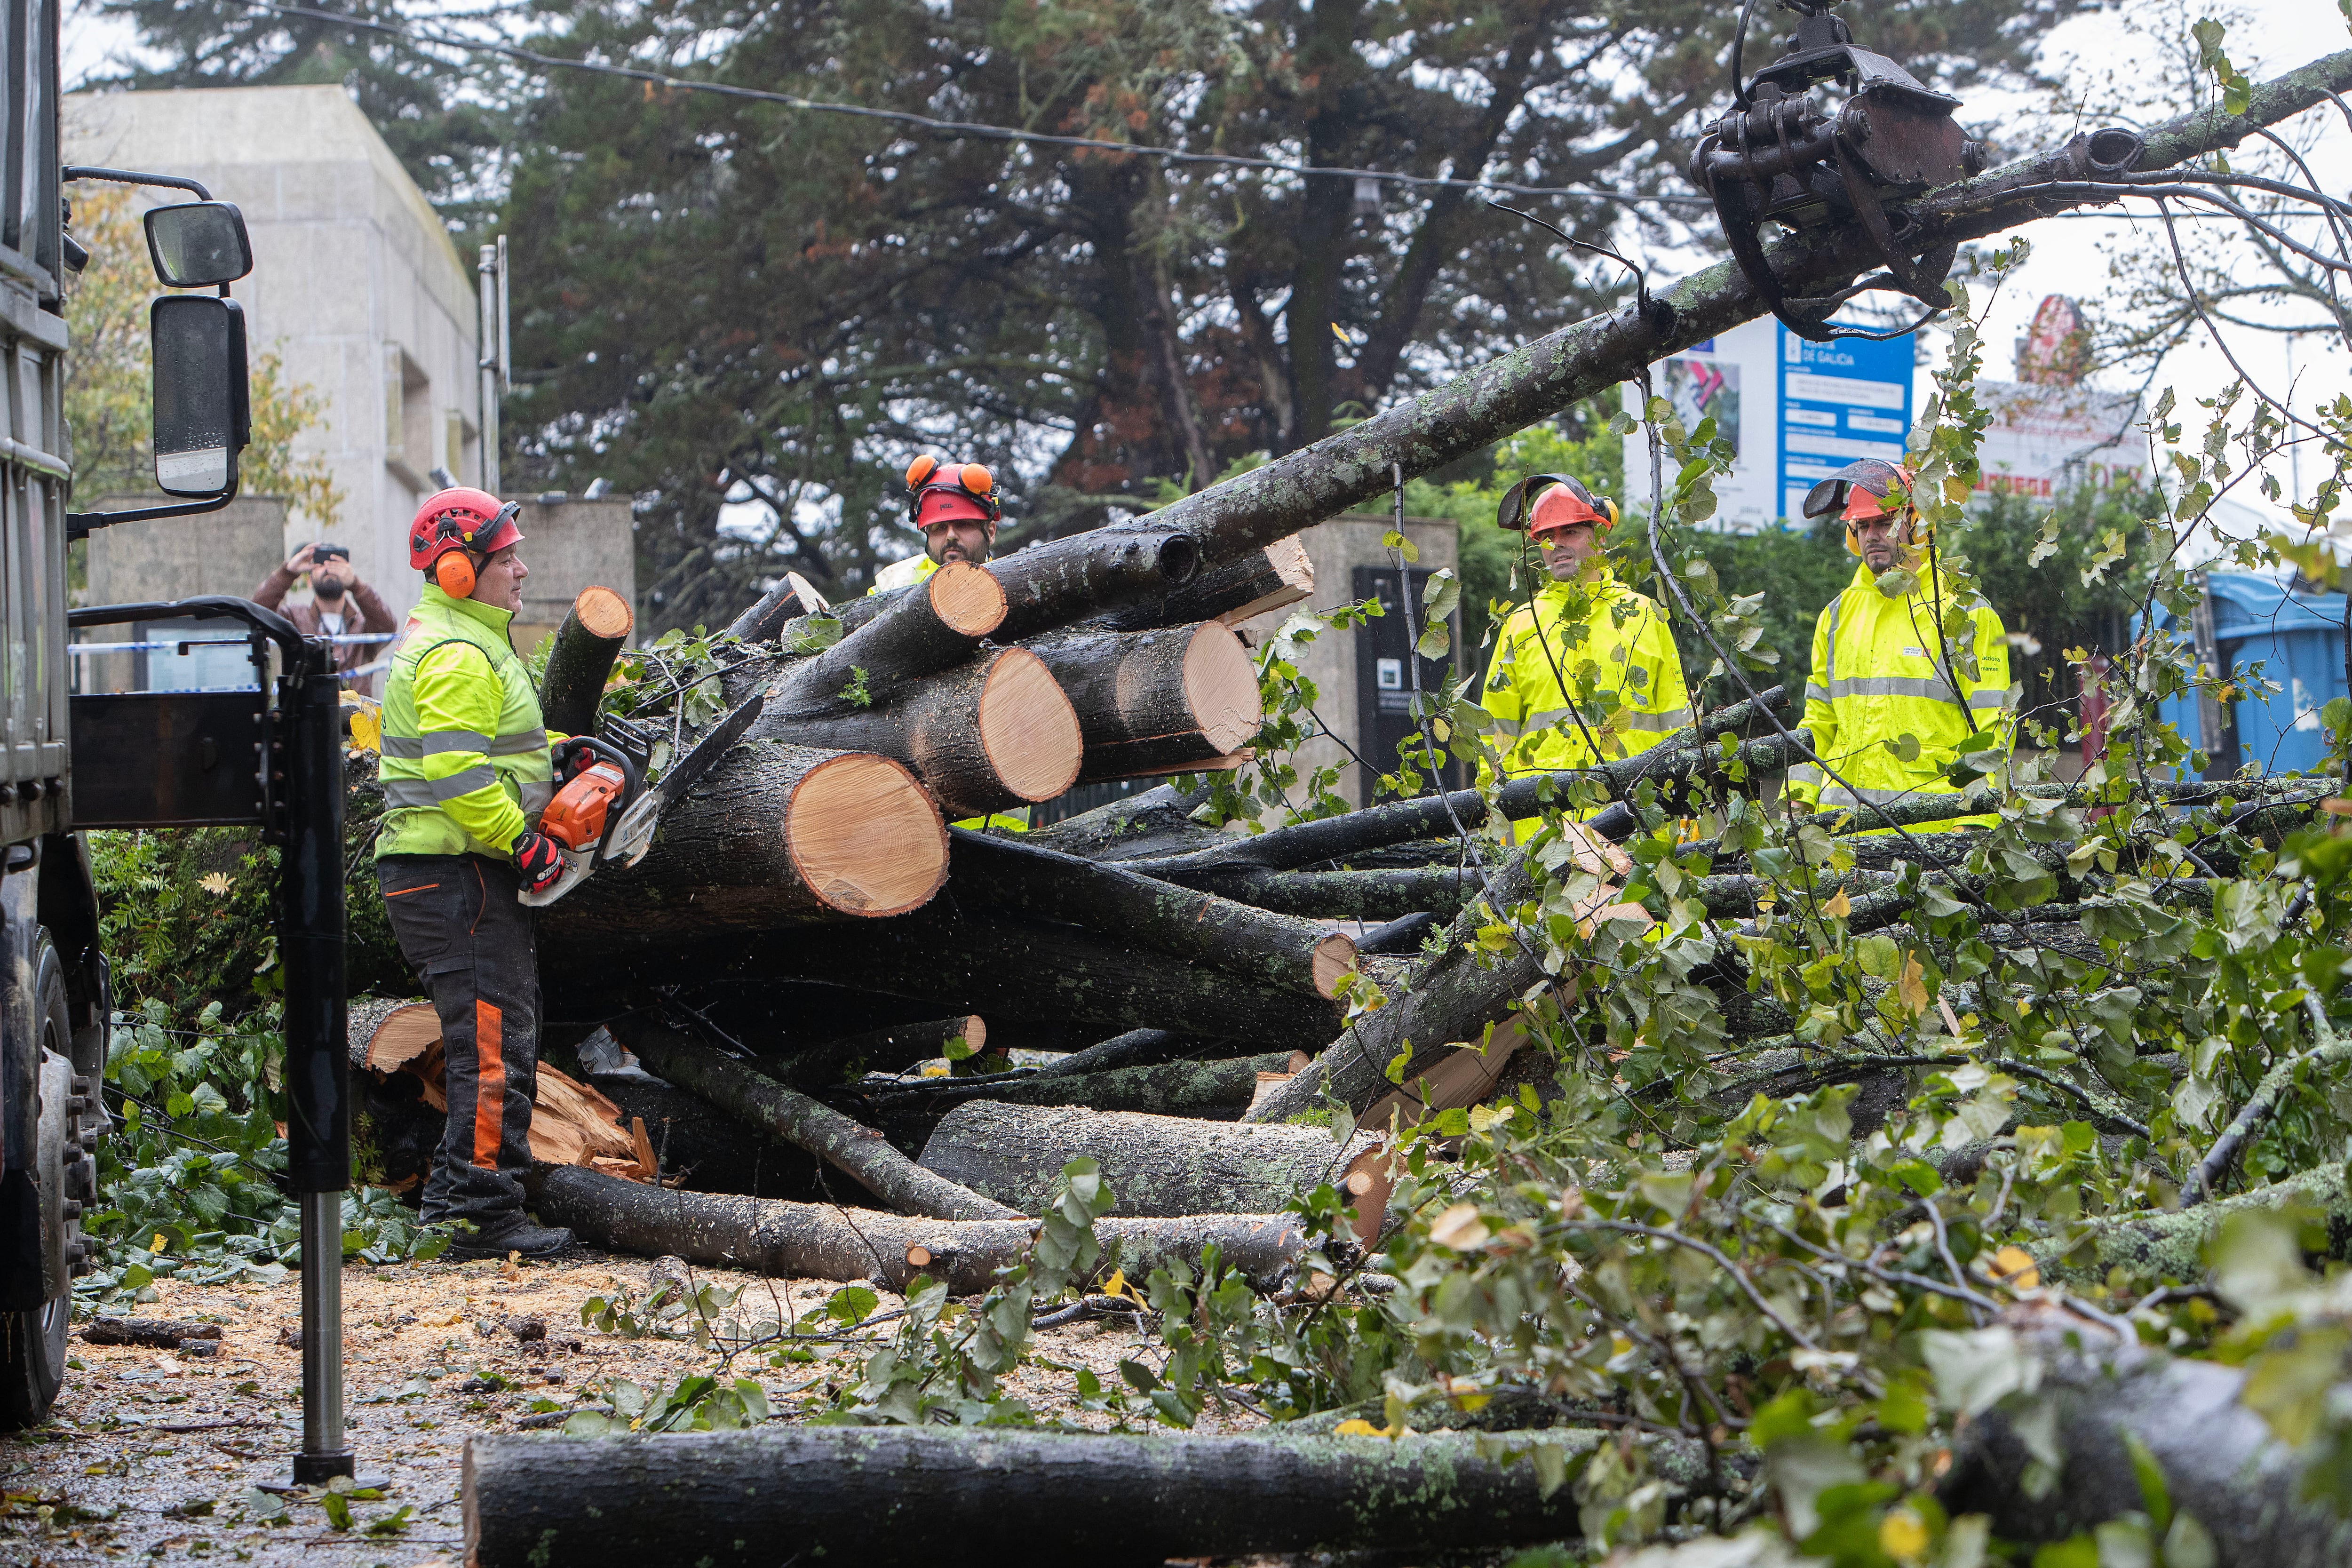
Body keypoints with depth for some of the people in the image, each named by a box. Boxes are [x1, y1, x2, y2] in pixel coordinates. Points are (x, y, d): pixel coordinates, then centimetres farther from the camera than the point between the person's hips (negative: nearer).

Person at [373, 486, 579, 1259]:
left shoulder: (447, 639, 19)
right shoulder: (458, 657, -16)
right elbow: (459, 776, -25)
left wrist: (551, 756, 13)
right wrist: (525, 842, -18)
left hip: (449, 873, 11)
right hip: (459, 876, -11)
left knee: (495, 1043, 15)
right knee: (494, 1048, -10)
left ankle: (451, 1203, 19)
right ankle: (482, 1215, -8)